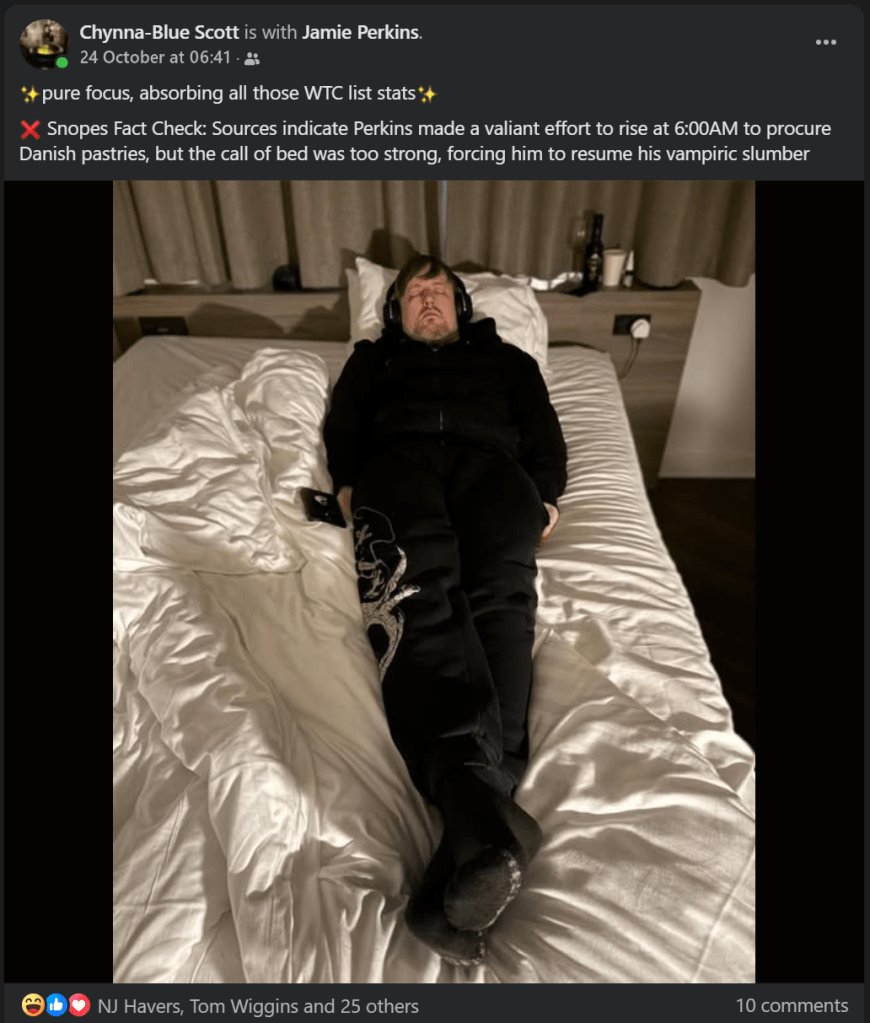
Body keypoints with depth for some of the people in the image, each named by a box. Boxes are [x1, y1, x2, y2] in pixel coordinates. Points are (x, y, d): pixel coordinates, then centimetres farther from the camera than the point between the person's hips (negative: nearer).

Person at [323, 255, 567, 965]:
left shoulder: (504, 357, 36)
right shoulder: (373, 357, 37)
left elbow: (543, 429, 23)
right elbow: (343, 423, 22)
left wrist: (546, 495, 3)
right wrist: (348, 481, 1)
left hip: (489, 462, 1)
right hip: (398, 456, 0)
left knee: (500, 590, -32)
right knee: (417, 585, -34)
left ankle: (471, 830, -46)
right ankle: (487, 824, -51)